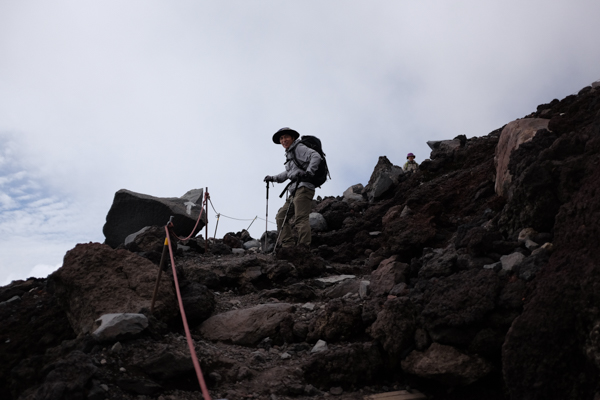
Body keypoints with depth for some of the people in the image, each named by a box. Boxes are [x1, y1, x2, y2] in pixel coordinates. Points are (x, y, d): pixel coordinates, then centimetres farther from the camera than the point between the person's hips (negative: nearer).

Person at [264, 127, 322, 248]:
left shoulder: (299, 148, 0)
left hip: (303, 188, -10)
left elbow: (316, 157, -15)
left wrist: (308, 172, -26)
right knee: (281, 216, 6)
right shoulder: (289, 154, 26)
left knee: (300, 219, -18)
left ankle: (304, 248, -23)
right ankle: (288, 245, 3)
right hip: (294, 191, 10)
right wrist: (273, 178, 37)